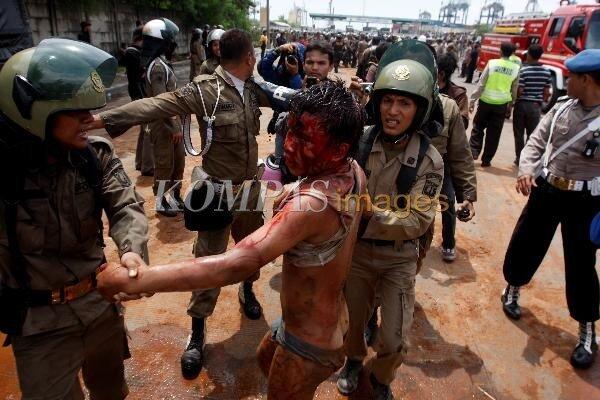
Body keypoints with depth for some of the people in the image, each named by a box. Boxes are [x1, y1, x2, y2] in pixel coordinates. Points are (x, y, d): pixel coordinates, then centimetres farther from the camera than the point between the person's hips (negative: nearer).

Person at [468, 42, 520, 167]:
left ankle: (473, 152, 6)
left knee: (478, 128, 16)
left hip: (486, 101, -1)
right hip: (502, 104, 2)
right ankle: (486, 160, 12)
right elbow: (514, 90, 8)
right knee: (494, 133, 8)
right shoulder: (516, 68, 1)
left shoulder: (492, 63, -6)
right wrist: (511, 103, 22)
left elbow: (481, 84, -7)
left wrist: (472, 100, -2)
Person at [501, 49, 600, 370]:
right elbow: (536, 142, 3)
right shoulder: (561, 109, 0)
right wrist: (526, 170, -16)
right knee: (525, 244, 14)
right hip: (545, 190, 4)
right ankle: (513, 289, 43)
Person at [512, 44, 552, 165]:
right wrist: (541, 102, 18)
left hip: (522, 104, -3)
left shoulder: (523, 70, -13)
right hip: (536, 106, 3)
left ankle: (519, 159, 11)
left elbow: (519, 91, -15)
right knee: (532, 134, 10)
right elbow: (547, 92, 4)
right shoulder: (546, 72, 1)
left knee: (519, 134, 8)